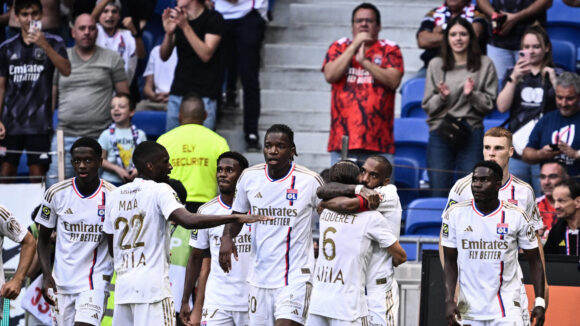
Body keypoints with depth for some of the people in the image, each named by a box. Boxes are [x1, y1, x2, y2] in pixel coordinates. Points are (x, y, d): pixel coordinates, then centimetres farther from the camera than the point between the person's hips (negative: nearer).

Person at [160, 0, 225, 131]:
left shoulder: (213, 18, -5)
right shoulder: (177, 16, 12)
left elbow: (206, 55, -16)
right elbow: (164, 56, 11)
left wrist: (185, 27, -22)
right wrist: (169, 33, -9)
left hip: (203, 96, -5)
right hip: (177, 93, 5)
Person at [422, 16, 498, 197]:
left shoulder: (485, 65, 5)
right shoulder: (436, 65, 9)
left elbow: (490, 105, 3)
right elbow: (427, 106, 8)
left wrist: (472, 94, -13)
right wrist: (442, 97, -11)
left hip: (471, 133, -1)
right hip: (440, 133, 1)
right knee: (438, 193, -2)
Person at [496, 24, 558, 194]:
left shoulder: (555, 75, 9)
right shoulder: (512, 74, 14)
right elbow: (502, 107, 0)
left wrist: (553, 80, -13)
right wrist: (514, 78, -11)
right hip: (517, 152, 2)